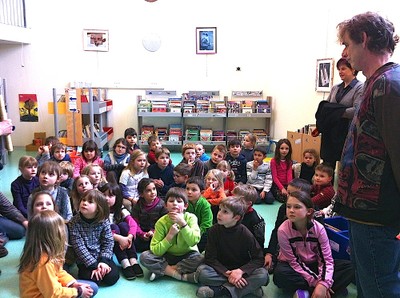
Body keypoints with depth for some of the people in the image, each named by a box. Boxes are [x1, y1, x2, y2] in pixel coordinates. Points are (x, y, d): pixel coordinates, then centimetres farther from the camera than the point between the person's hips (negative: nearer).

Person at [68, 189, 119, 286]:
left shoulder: (104, 221, -7)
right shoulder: (74, 223, -13)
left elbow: (108, 242, -2)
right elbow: (79, 246, -16)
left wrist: (103, 261, -16)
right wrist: (94, 265, -21)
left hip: (102, 257, 2)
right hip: (85, 261, -1)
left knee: (112, 277, -17)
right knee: (92, 279, -24)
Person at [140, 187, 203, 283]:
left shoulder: (191, 218, -13)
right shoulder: (161, 222, -12)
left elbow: (194, 241, -28)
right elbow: (155, 251, -18)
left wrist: (182, 223, -30)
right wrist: (170, 235, -27)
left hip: (187, 255, -1)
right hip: (168, 256, 1)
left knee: (199, 259, -32)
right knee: (144, 257, -21)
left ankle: (162, 271, -19)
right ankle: (181, 276, -23)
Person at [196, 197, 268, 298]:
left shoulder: (245, 234, -11)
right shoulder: (214, 230, -9)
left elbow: (259, 259, -12)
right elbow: (210, 258, -11)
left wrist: (240, 271, -27)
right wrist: (227, 273, -25)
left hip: (242, 270, 0)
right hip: (222, 270, 1)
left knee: (263, 274, -28)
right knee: (201, 271, -28)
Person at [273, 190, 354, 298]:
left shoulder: (318, 228, -16)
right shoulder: (283, 230, -23)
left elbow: (327, 259, -15)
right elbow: (293, 262, -18)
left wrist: (323, 283, -31)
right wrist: (316, 282, -24)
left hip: (314, 265, 3)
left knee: (349, 267, -16)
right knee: (279, 276, -37)